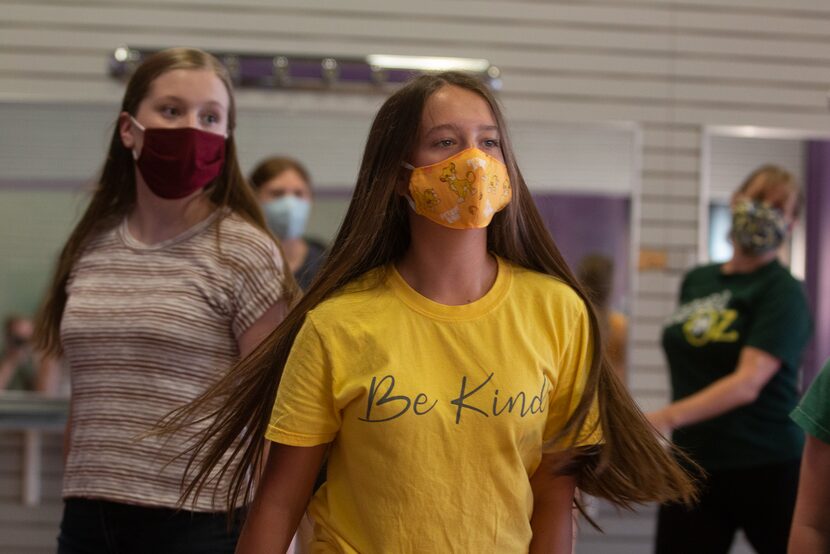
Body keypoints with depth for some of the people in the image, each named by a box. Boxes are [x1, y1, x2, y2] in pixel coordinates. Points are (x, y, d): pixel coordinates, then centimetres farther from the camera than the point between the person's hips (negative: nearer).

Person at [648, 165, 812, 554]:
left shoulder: (783, 292, -8)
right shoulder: (696, 280, 11)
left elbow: (749, 382, -22)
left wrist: (669, 418, -33)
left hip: (767, 468, -5)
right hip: (693, 464, 5)